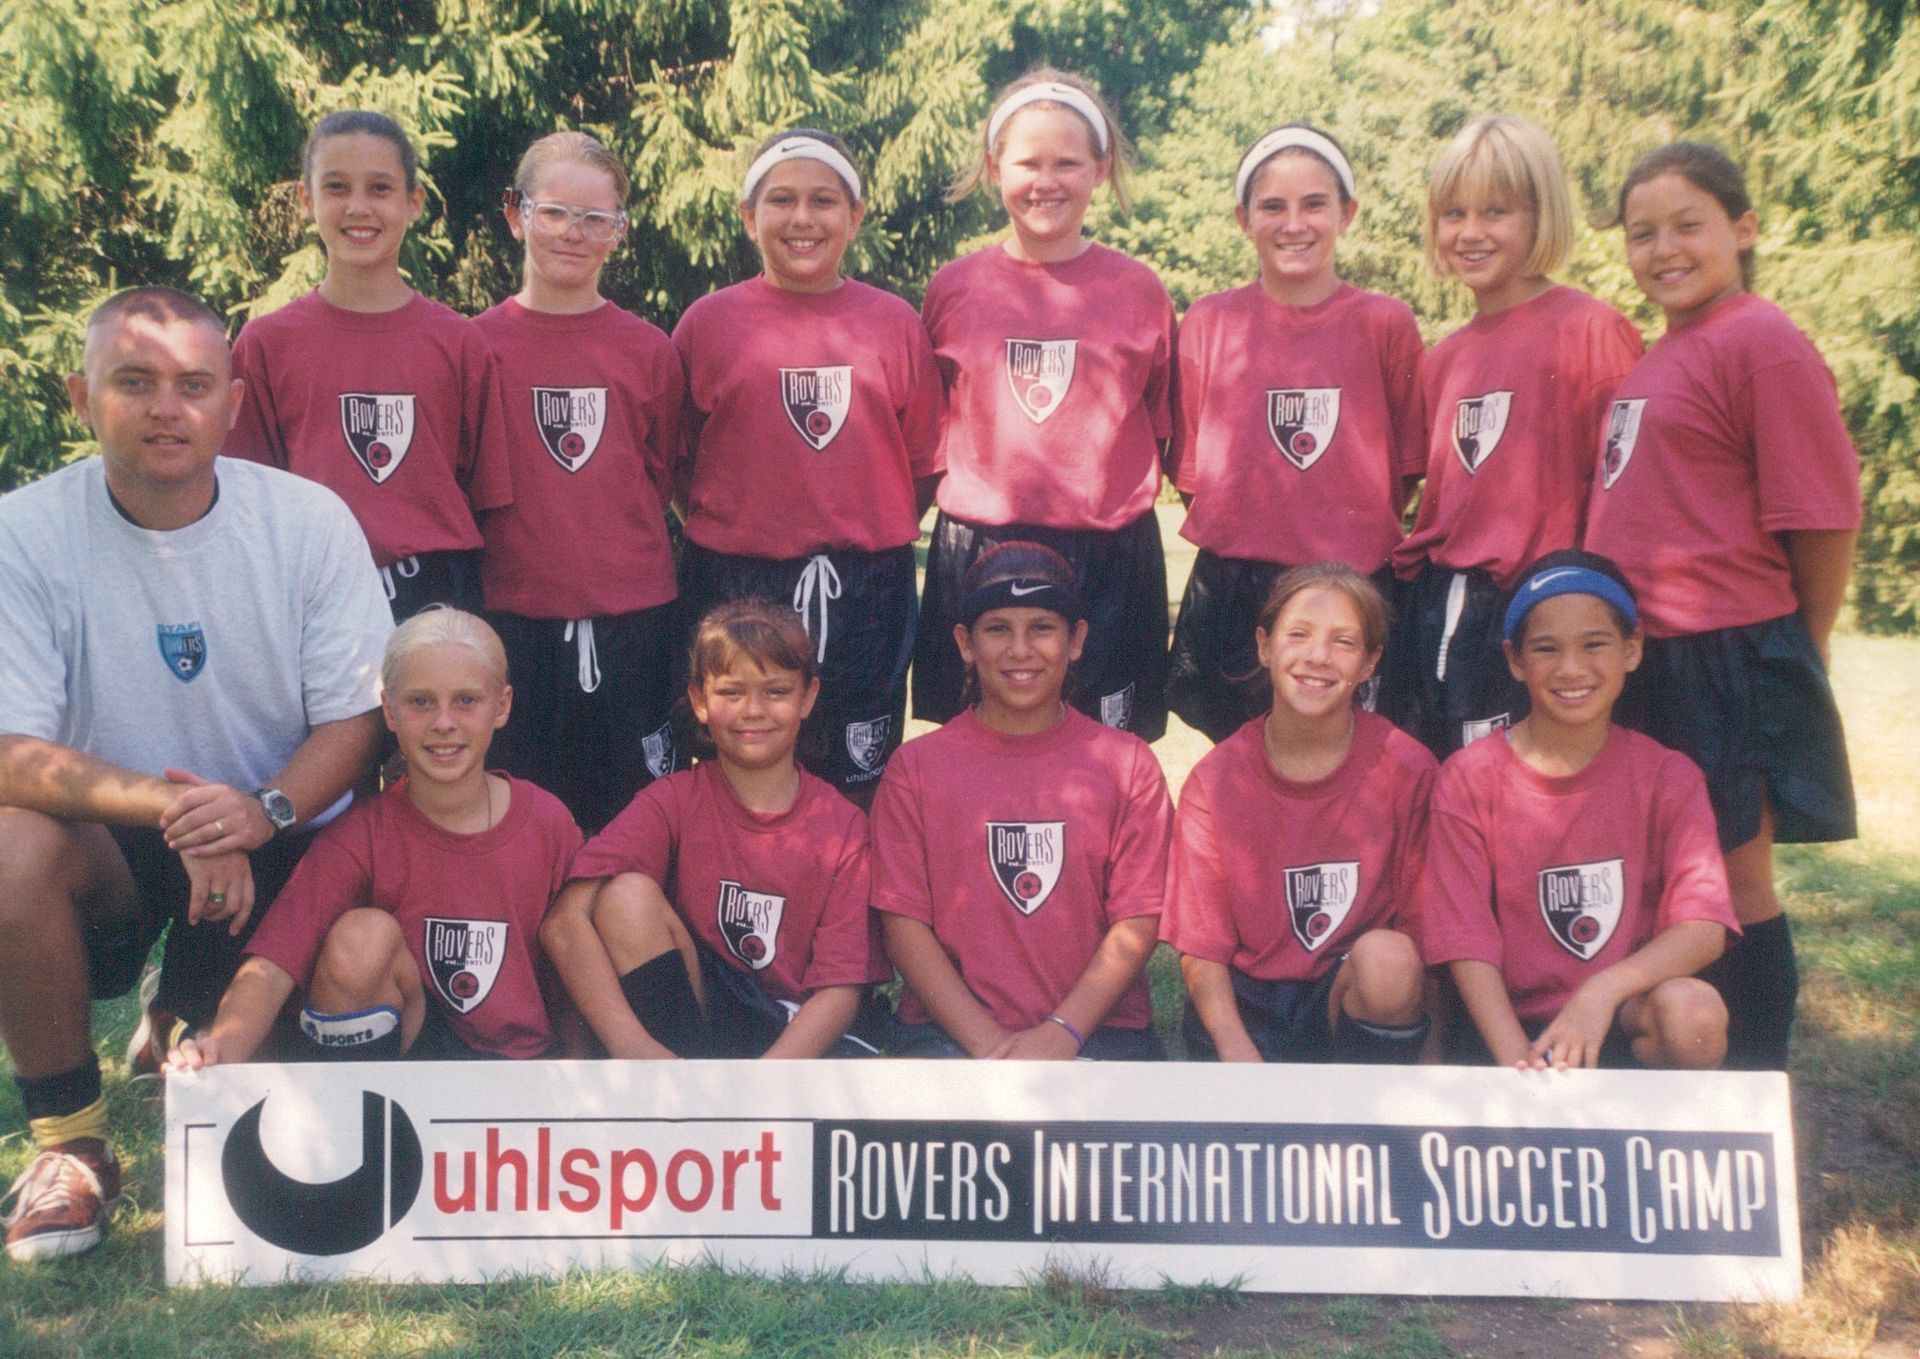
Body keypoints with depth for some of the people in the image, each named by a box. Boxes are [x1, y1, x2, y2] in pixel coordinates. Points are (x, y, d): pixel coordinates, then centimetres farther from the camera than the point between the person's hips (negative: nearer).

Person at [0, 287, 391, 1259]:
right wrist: (169, 805, -34)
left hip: (282, 845, 2)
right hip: (110, 851, -1)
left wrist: (264, 810, -26)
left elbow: (354, 717, -6)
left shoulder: (309, 520, -7)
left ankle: (185, 1026, 21)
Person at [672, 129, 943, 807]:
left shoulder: (895, 323, 5)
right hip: (735, 584, -1)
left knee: (858, 786, 11)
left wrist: (874, 531, 1)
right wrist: (724, 525, 0)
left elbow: (924, 463, 9)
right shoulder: (709, 321, 2)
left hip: (867, 591, 1)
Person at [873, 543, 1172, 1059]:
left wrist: (1061, 1032, -13)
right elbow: (904, 922, 0)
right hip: (951, 1028, -1)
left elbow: (1137, 922, 0)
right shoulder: (916, 766, 6)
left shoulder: (1127, 764, 6)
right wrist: (988, 1041, -11)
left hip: (1095, 1025, 1)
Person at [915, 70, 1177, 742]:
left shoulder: (1138, 291, 3)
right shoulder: (953, 287, 4)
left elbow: (1166, 428, 9)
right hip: (977, 553, 1)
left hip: (1112, 560, 0)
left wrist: (1120, 494, -1)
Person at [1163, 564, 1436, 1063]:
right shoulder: (1214, 780, -3)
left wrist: (1429, 1050, -16)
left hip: (1354, 999, 1)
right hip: (1246, 1003, -1)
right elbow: (1201, 948, -4)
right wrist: (1237, 1051, -21)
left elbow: (1424, 922, -2)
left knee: (1387, 957, -31)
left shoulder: (1406, 770, -5)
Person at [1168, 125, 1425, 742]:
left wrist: (1360, 535, -2)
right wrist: (1234, 530, -3)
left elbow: (1407, 465, 6)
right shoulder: (1208, 322, 3)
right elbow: (1188, 465, 6)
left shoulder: (1387, 324, 1)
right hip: (1234, 588, 1)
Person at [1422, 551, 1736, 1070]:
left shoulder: (1666, 776, 2)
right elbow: (1466, 940, -7)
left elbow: (1705, 925, -10)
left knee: (1692, 1010, -30)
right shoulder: (1469, 779, -1)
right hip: (1511, 1023, -2)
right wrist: (1520, 1061, -22)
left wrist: (1603, 990, -28)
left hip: (1627, 1020, 2)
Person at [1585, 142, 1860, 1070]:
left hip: (1732, 656, -8)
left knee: (1733, 873, 2)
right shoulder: (1653, 356, 14)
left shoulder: (1762, 343, -11)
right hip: (1644, 652, 8)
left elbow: (1820, 514, -12)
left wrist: (1803, 646, -2)